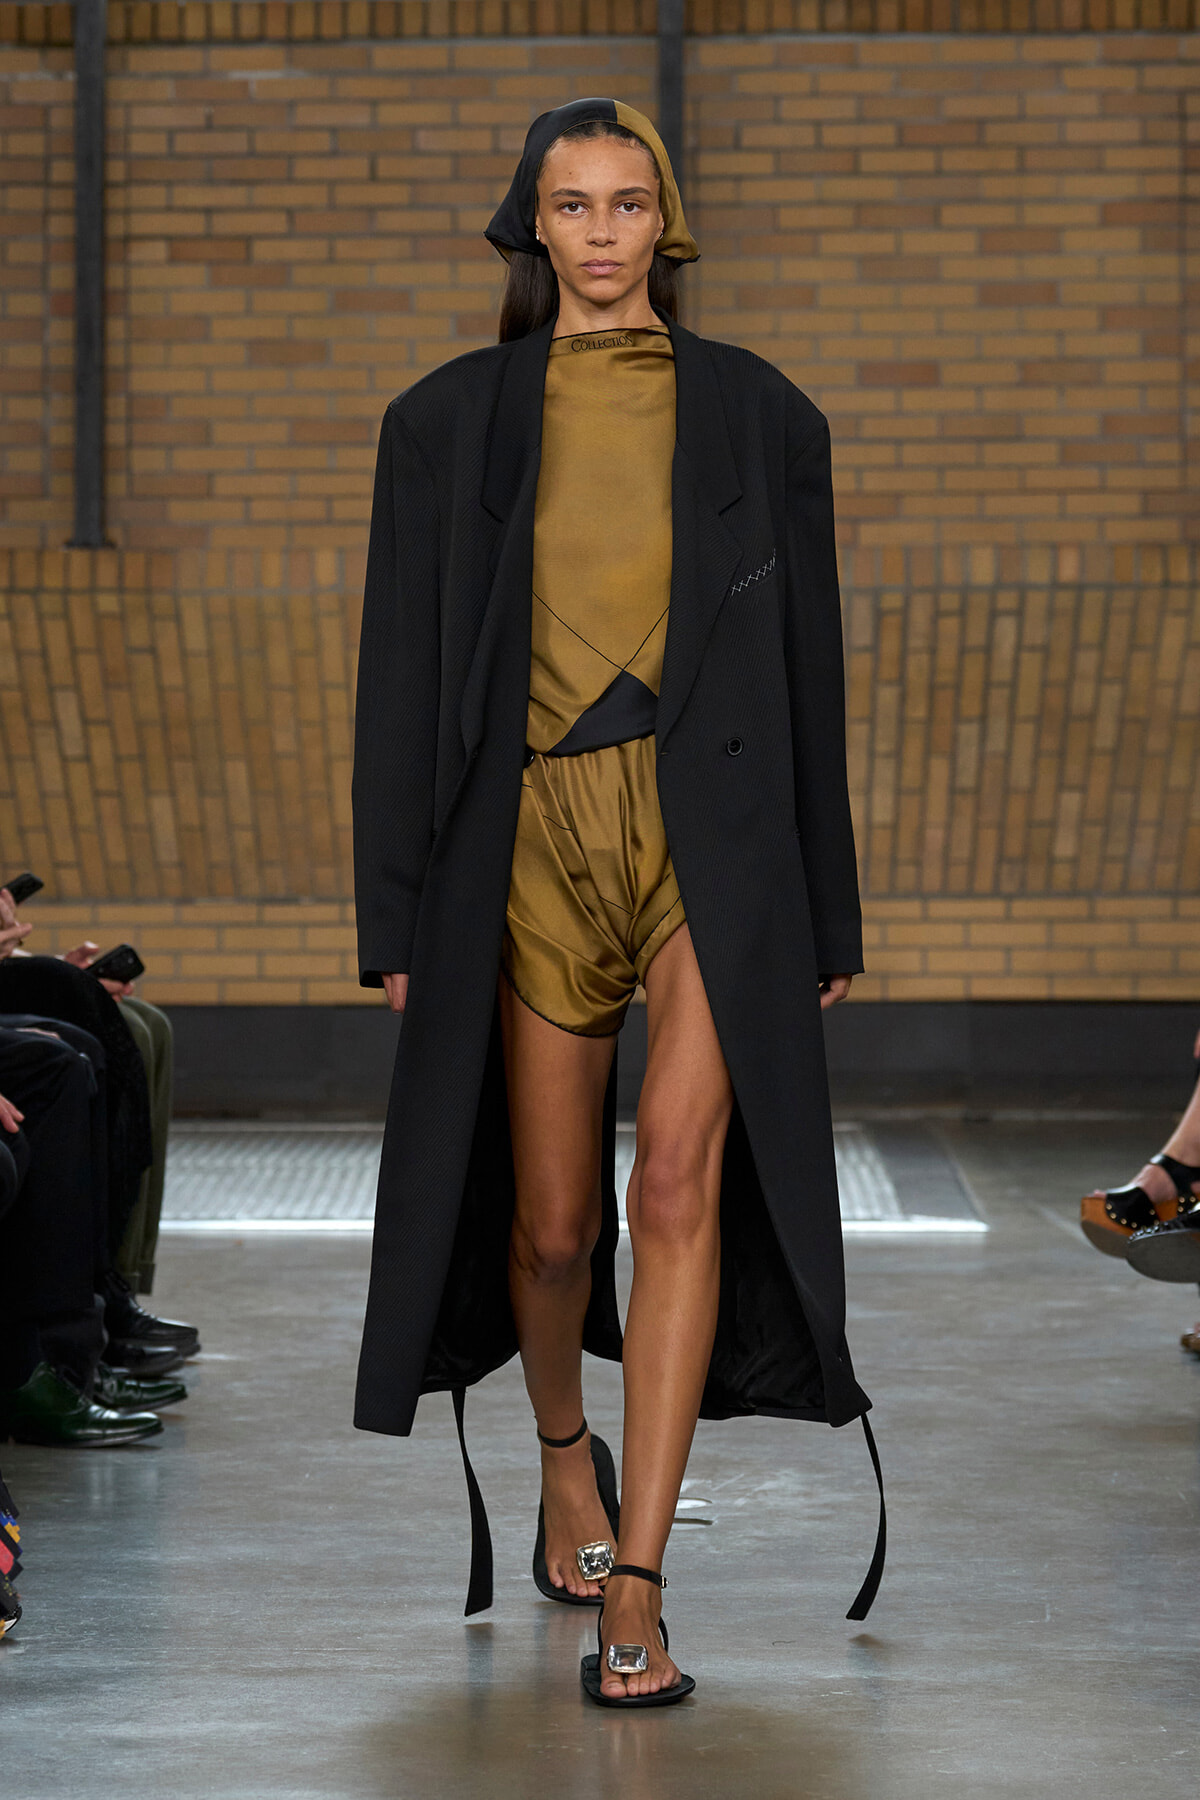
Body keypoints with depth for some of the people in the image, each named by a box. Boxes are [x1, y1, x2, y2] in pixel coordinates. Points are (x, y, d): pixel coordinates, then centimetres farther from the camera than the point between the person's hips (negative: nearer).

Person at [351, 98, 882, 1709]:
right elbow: (403, 676, 7)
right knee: (552, 1224, 7)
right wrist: (396, 916, 2)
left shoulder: (756, 413, 7)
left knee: (680, 1180, -17)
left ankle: (633, 1590, -15)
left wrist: (829, 911, 8)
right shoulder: (448, 424, 7)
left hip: (710, 830, -1)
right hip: (532, 837, 1)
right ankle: (566, 1454, 39)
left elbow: (810, 666, 9)